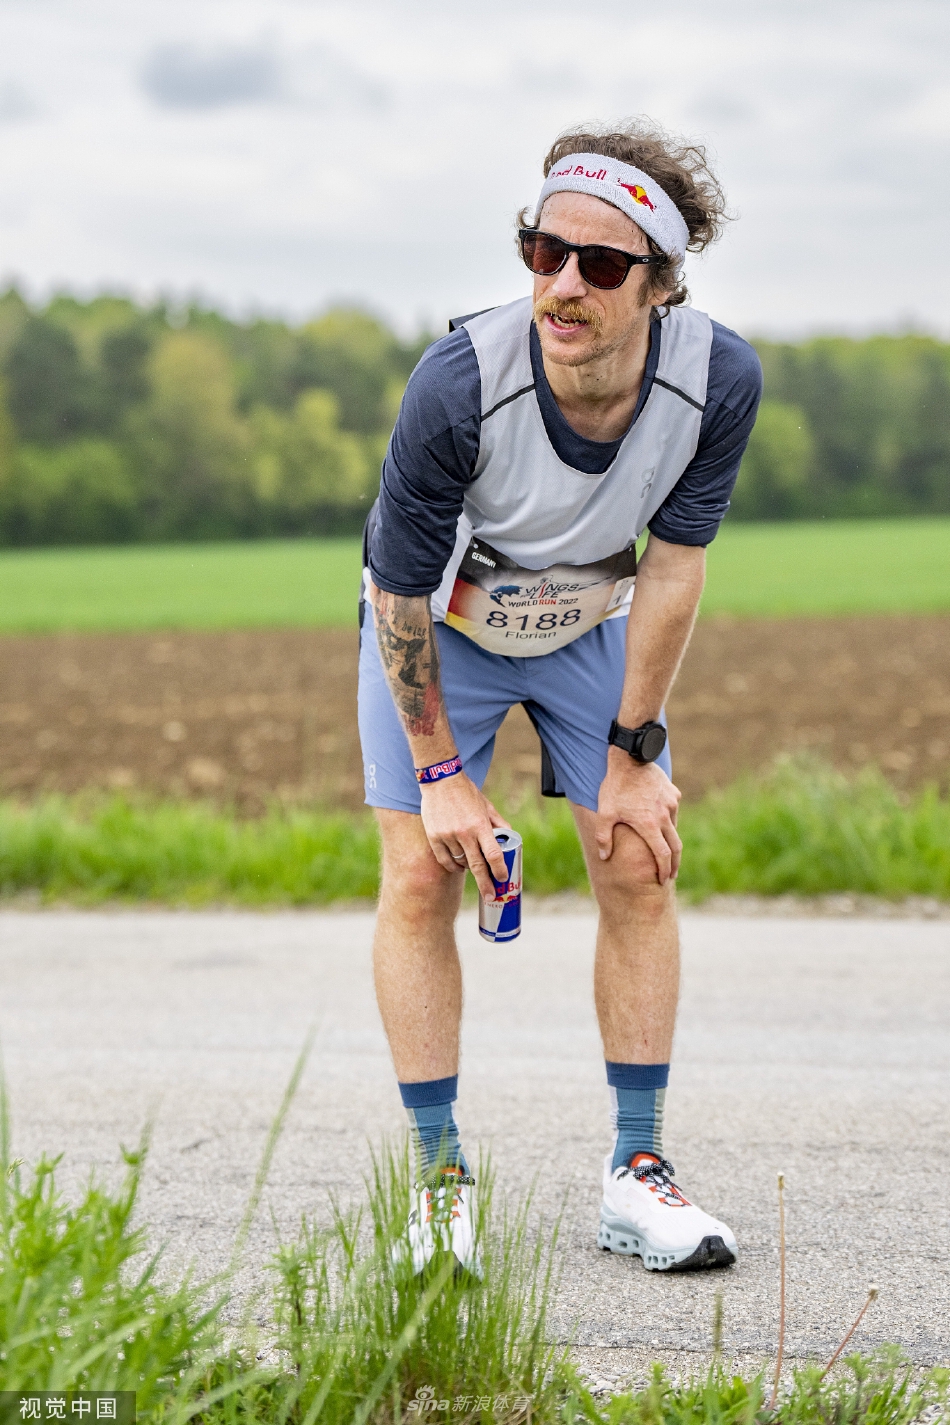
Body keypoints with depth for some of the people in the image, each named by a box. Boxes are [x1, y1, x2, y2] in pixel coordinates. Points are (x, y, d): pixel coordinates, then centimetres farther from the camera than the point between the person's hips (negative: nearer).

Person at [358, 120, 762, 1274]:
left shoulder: (719, 379, -29)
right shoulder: (456, 384, -37)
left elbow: (672, 570, -16)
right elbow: (401, 590, -23)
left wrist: (632, 753, -12)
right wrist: (440, 770, -17)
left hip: (593, 624, 3)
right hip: (442, 625, -2)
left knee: (639, 865, -4)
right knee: (421, 875, -10)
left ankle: (636, 1173, 5)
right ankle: (438, 1176, 1)